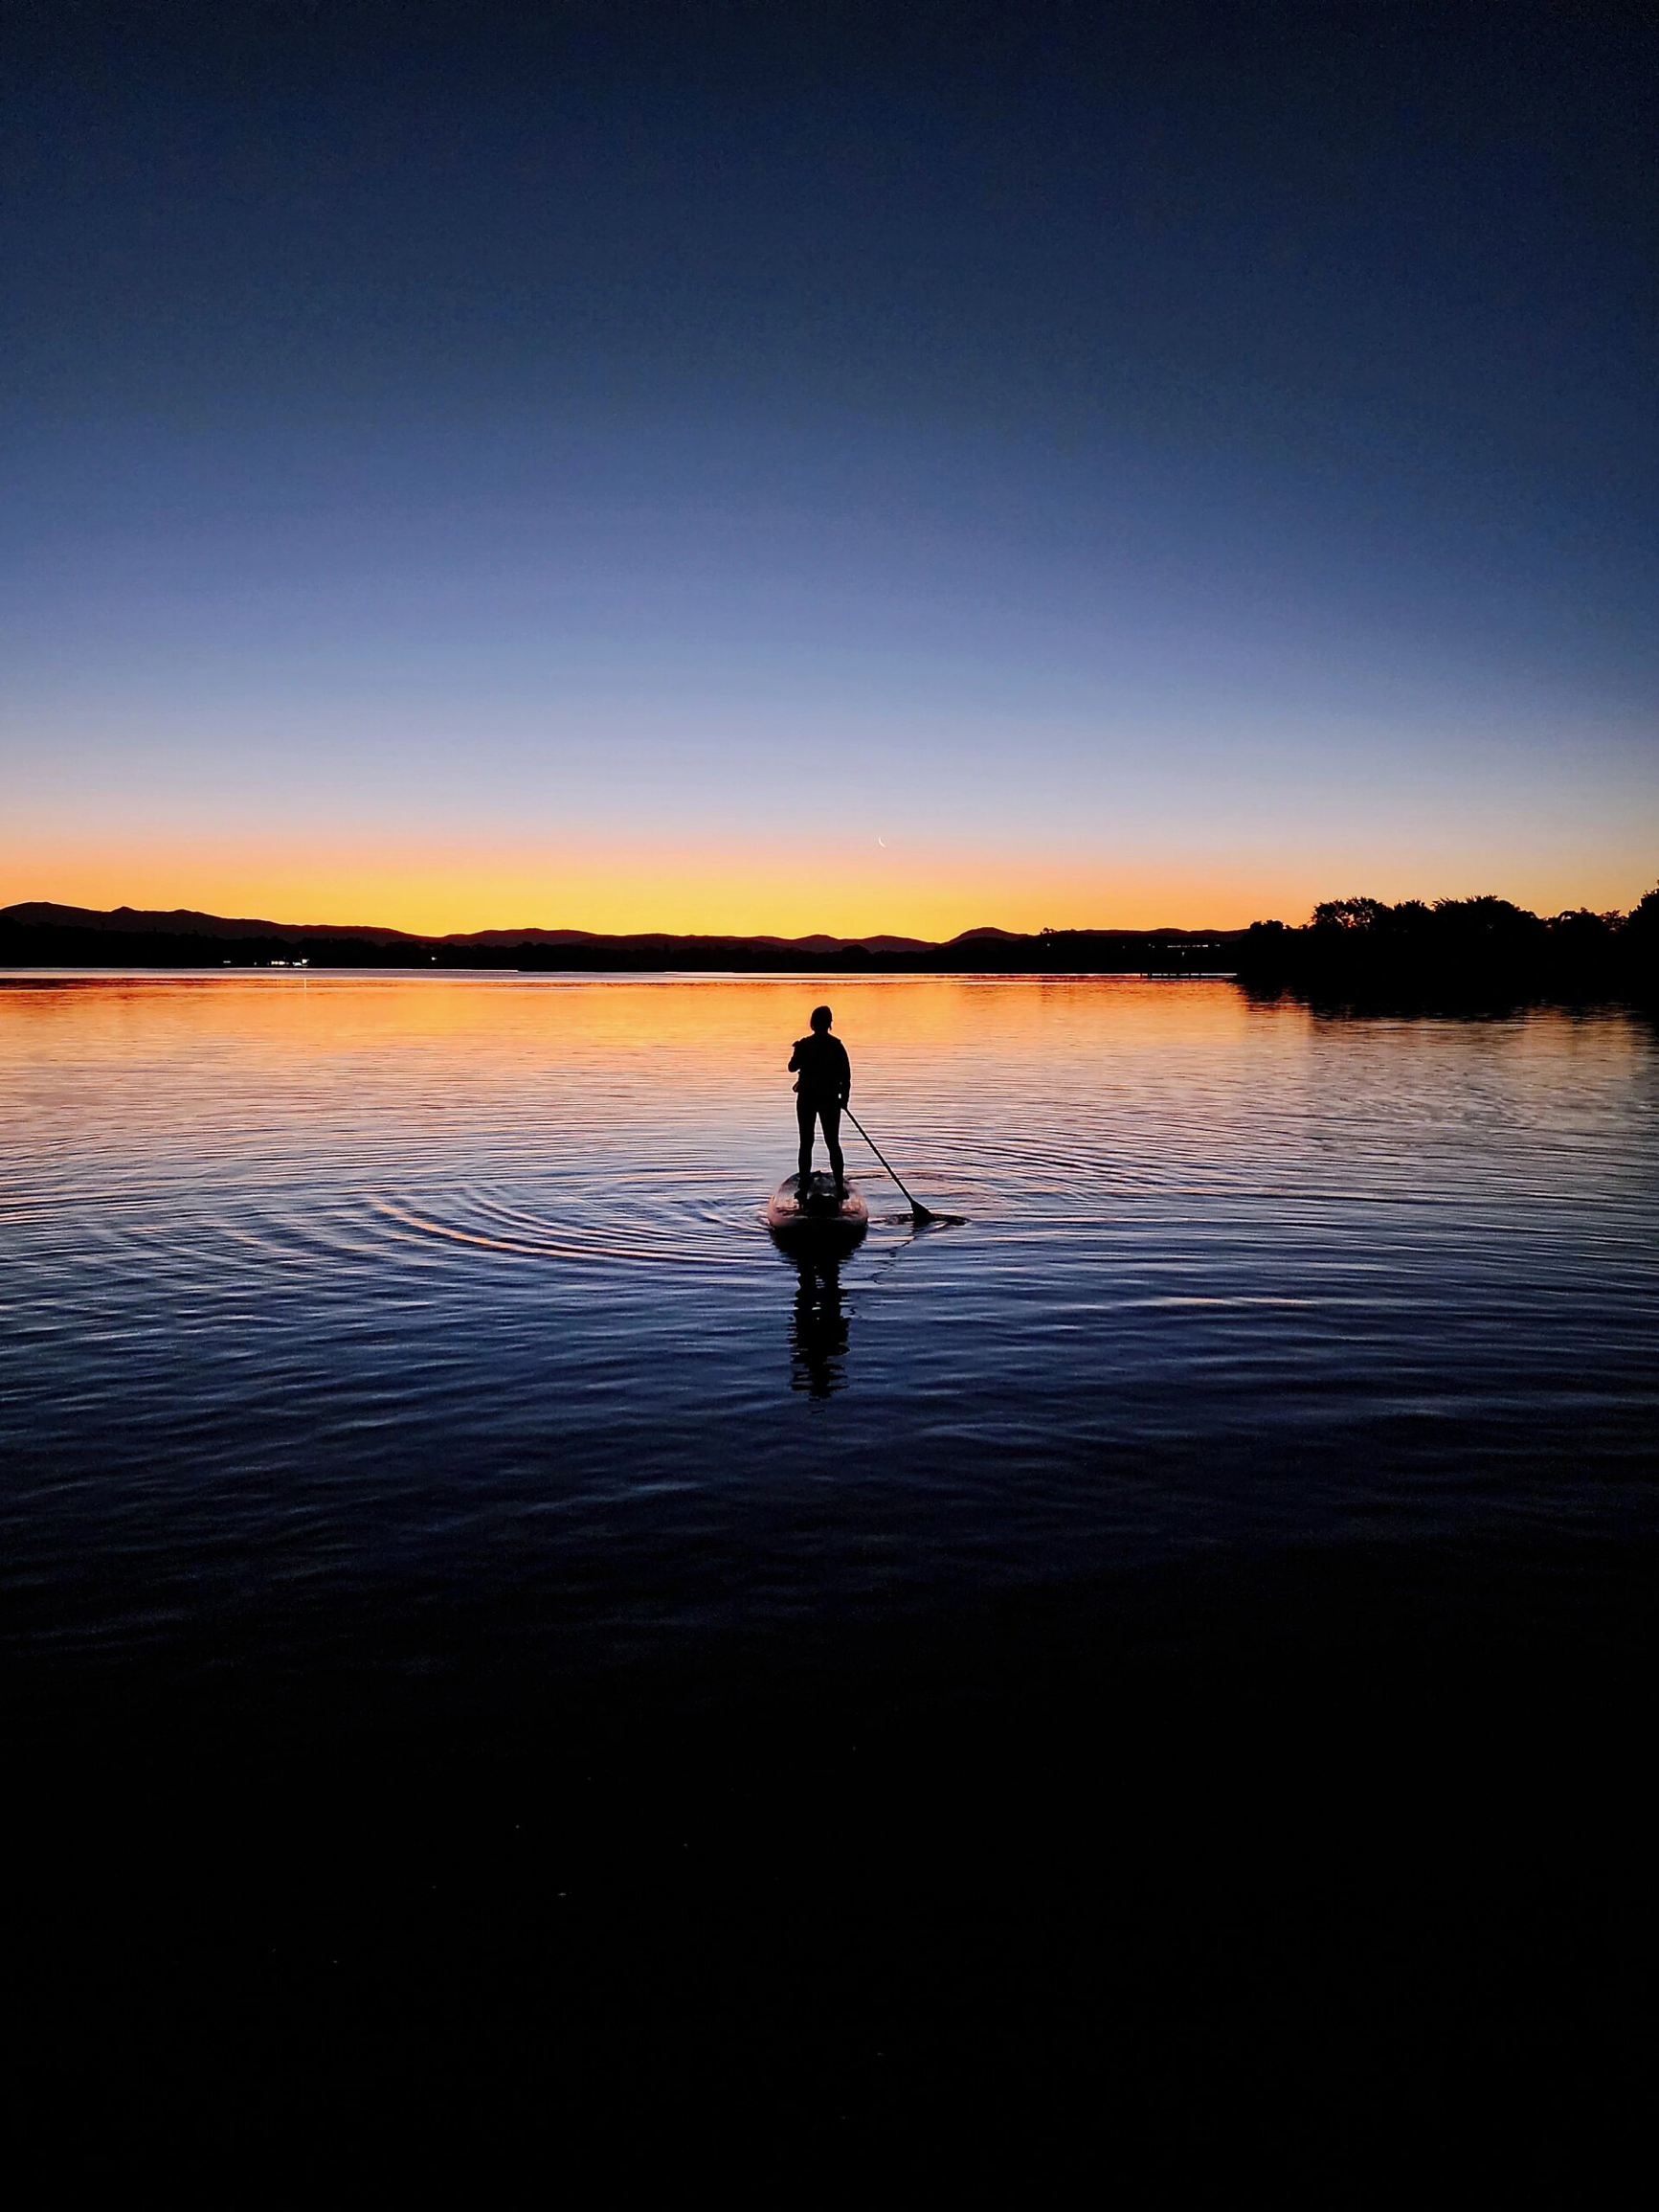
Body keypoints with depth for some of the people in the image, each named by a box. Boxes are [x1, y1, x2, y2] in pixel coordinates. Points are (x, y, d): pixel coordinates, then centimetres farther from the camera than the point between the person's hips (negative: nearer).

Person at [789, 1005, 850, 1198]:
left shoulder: (804, 1045, -8)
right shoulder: (836, 1045, -5)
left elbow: (792, 1067, 3)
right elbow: (846, 1074, -5)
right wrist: (844, 1097, 5)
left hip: (806, 1099, -1)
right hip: (830, 1099, 1)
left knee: (806, 1143, 6)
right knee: (833, 1143, 10)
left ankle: (804, 1188, 4)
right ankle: (840, 1188, 7)